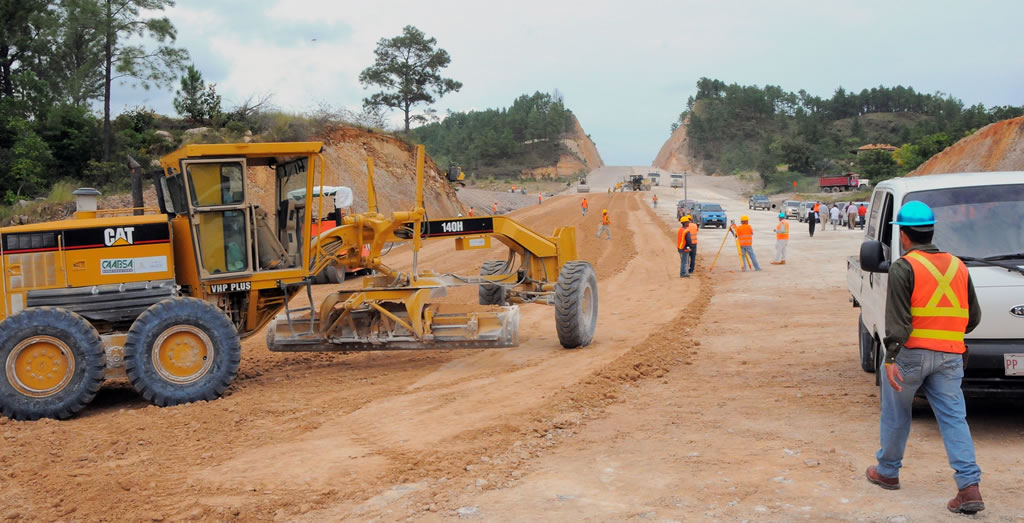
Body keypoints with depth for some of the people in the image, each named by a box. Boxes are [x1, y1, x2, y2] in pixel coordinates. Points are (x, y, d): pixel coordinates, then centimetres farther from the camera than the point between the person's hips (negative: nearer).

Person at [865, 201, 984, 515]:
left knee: (896, 415, 12)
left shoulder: (903, 268, -7)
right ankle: (970, 487, -3)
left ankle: (887, 472, 27)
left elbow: (897, 319, -16)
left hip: (911, 353, -4)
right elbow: (973, 317, 16)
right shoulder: (958, 266, 11)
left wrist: (891, 358, -17)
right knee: (954, 418, 5)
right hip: (950, 356, 5)